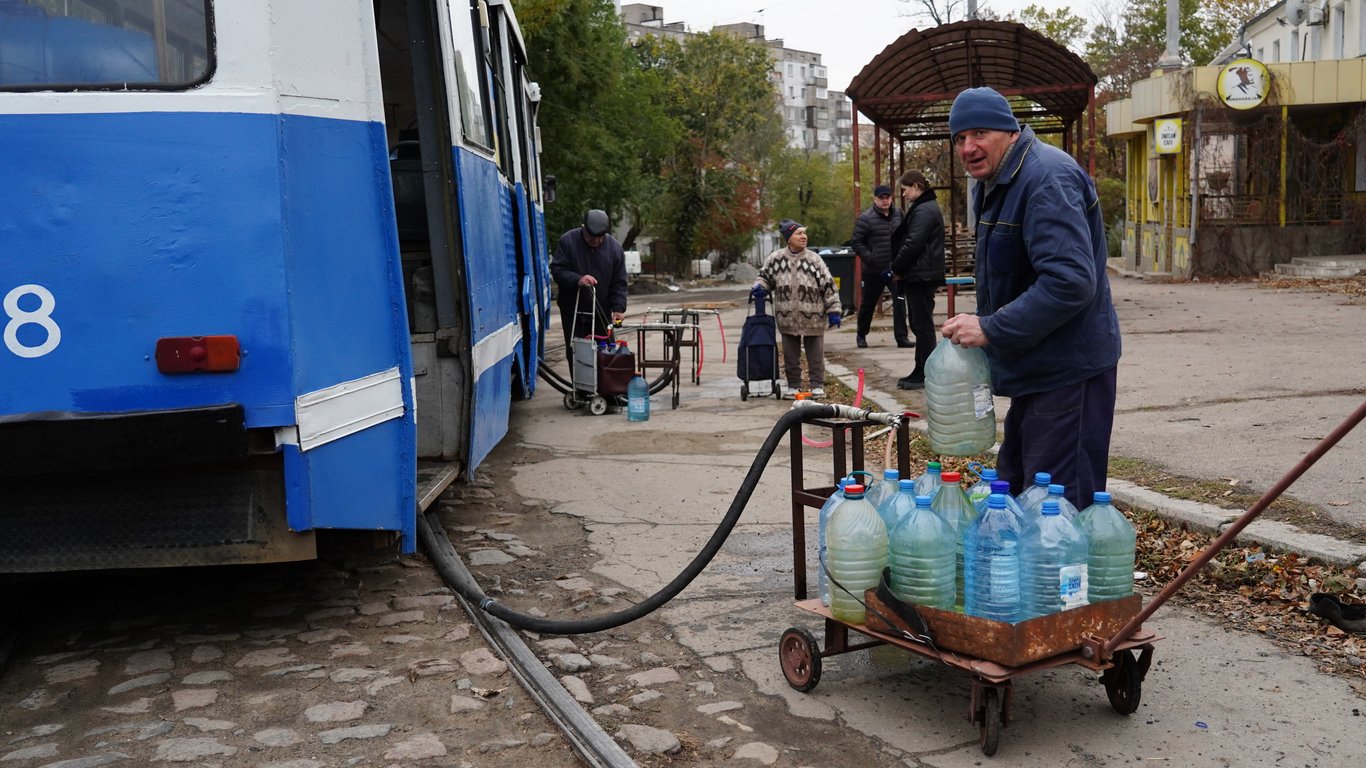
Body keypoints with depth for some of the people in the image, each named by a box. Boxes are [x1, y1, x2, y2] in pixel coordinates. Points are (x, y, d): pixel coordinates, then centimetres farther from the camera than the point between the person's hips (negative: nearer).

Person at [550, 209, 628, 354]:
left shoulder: (614, 247, -2)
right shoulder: (567, 241, -7)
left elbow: (619, 283, 0)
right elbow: (557, 270, -11)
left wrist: (618, 308, -12)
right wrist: (577, 279, -29)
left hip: (602, 313, 2)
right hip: (573, 312, -2)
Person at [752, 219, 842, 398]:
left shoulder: (813, 260, -5)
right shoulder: (776, 258, -2)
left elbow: (828, 286, -3)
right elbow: (765, 276, 14)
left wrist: (833, 311, -6)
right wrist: (760, 286, -8)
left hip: (813, 317, -1)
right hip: (788, 318, 1)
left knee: (815, 353, 7)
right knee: (790, 355, 11)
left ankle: (817, 385, 17)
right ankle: (793, 385, 24)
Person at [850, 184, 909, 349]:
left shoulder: (898, 213, 5)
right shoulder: (866, 218, -10)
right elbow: (856, 242, -9)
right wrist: (870, 258, -17)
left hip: (895, 269, 3)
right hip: (874, 271, -3)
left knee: (900, 301, -7)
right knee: (868, 304, 12)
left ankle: (901, 337, -3)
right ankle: (861, 335, 30)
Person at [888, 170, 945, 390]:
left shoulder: (923, 210, -15)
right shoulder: (928, 207, 19)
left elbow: (912, 244, -21)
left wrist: (897, 269, -9)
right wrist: (899, 269, 11)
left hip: (921, 276, -10)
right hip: (922, 275, 10)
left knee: (922, 324, -6)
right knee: (921, 324, 13)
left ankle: (926, 374, -2)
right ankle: (922, 371, 19)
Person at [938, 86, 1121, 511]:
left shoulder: (1047, 180, -20)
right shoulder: (993, 182, 13)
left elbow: (1070, 282, -30)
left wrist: (991, 329, -27)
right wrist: (982, 325, 13)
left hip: (1067, 371, -11)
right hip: (1033, 370, 11)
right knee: (1015, 495, 20)